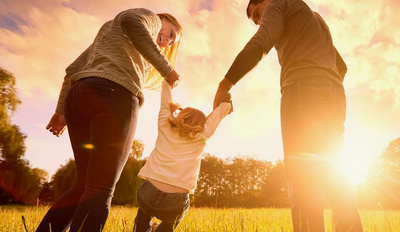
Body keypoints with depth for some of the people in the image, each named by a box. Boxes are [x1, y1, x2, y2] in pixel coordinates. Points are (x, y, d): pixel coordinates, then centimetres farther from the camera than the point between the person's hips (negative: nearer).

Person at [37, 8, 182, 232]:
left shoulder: (108, 31, 39)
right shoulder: (150, 17, 17)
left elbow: (74, 69, 28)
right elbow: (131, 22, -11)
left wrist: (62, 110, 21)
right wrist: (166, 68, -8)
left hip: (79, 96, 8)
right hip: (114, 96, -8)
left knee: (85, 186, 11)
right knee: (100, 190, -9)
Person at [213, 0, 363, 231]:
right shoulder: (317, 20, 38)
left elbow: (258, 46, -8)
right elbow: (341, 66, 35)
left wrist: (225, 84, -7)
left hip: (303, 88, -8)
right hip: (334, 94, 8)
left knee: (302, 171, -17)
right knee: (326, 172, 7)